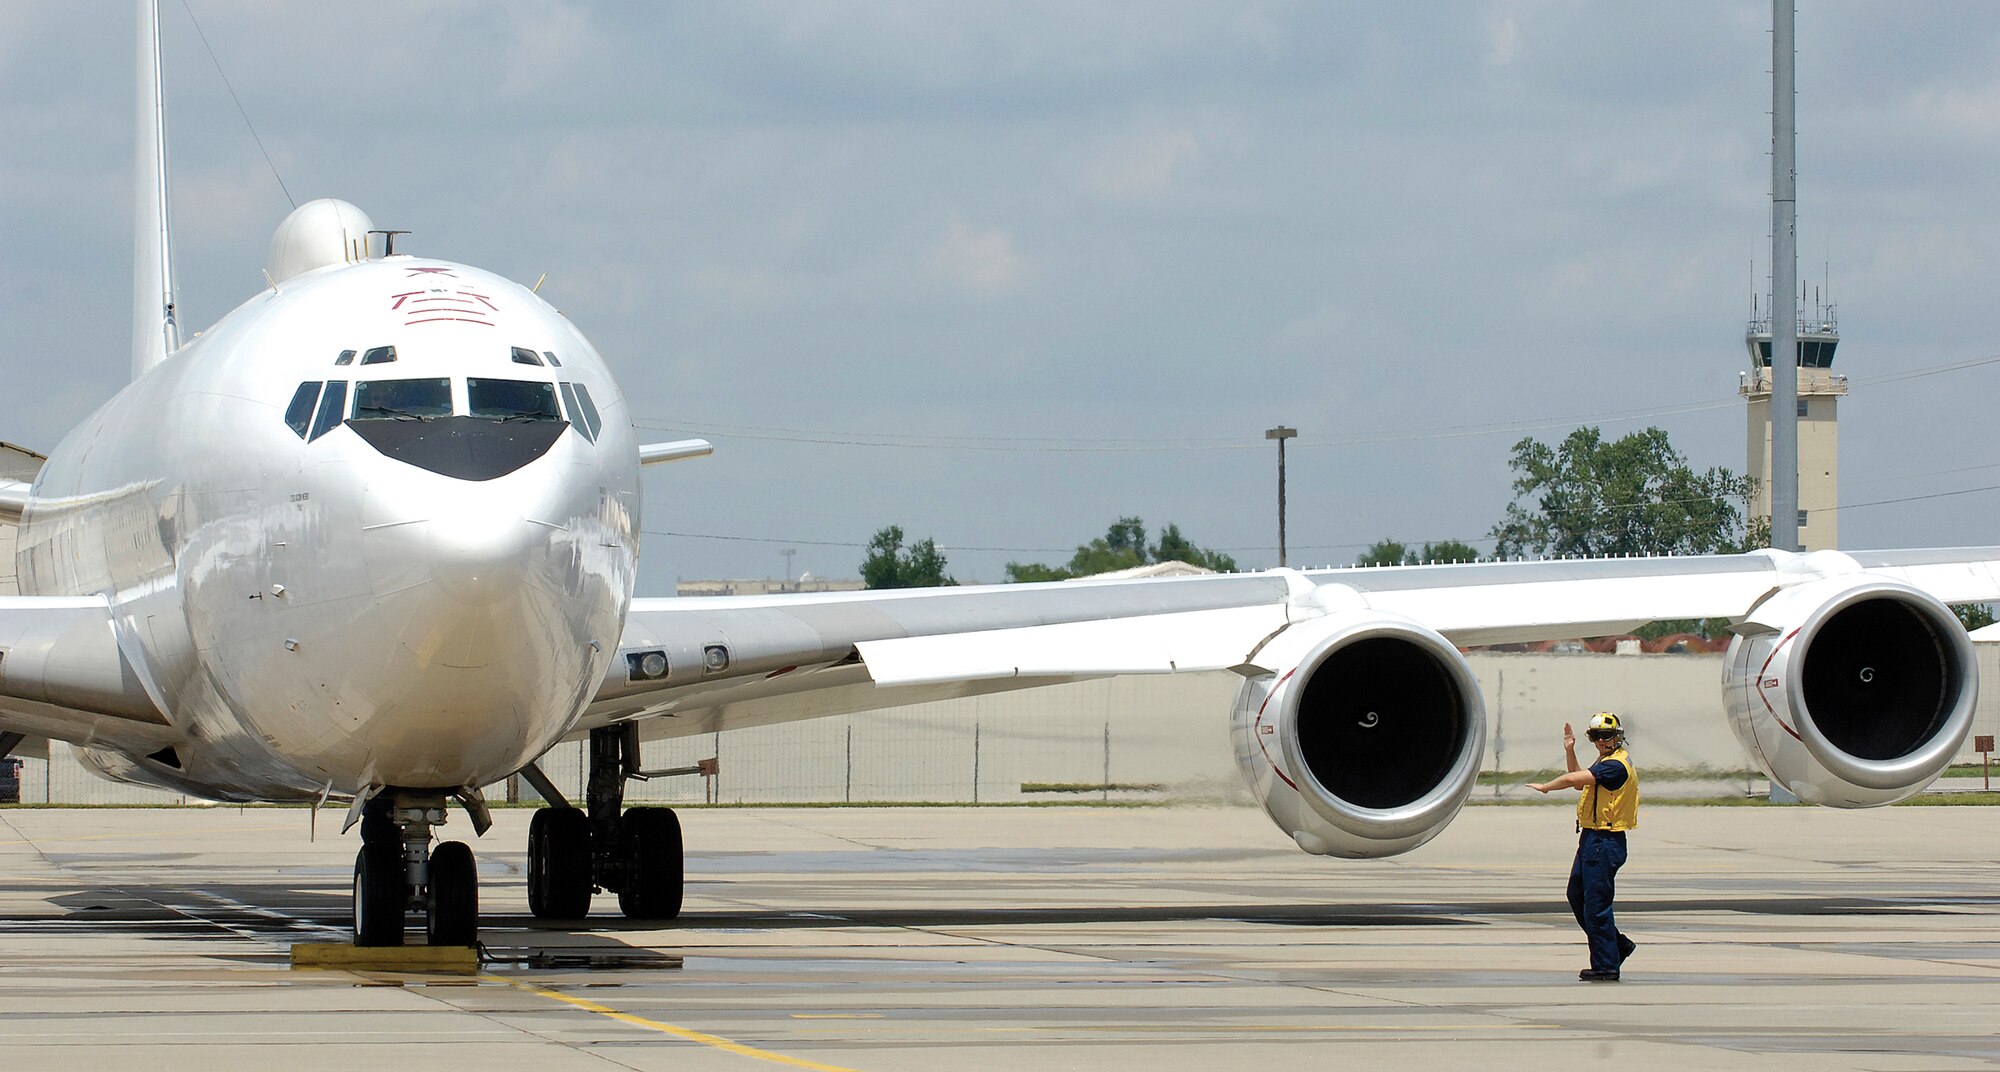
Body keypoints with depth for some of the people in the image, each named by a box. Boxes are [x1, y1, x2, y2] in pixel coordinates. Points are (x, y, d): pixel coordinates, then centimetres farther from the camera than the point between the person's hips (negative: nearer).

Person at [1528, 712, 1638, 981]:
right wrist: (1570, 751, 18)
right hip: (1592, 839, 11)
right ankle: (1616, 944, 24)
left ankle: (1606, 965, -2)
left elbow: (1573, 779, -22)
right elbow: (1579, 782, 28)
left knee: (1596, 904, -7)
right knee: (1577, 895, 17)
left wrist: (1545, 787, -4)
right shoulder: (1606, 762, 17)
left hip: (1605, 842, -11)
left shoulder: (1616, 766, -18)